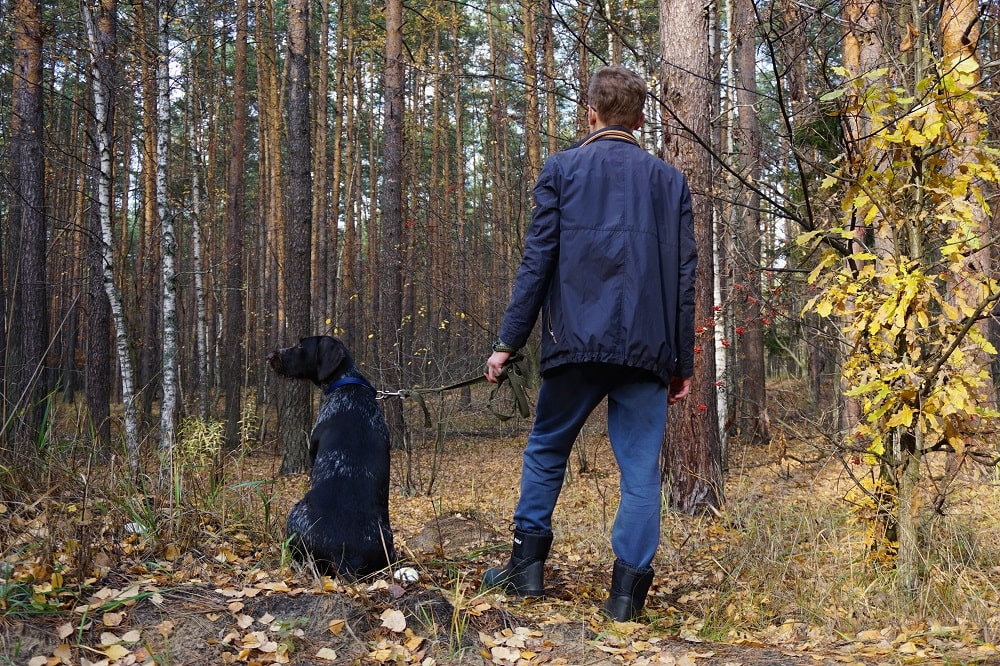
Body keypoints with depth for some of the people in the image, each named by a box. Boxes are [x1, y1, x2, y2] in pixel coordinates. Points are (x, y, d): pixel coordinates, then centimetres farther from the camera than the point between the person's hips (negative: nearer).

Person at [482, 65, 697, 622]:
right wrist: (683, 362, 13)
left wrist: (509, 341, 3)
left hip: (576, 341, -1)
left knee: (547, 448, 16)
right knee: (640, 467, 3)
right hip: (646, 347, 1)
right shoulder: (670, 181, 11)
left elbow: (538, 261, -1)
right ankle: (628, 591, 1)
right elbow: (684, 278, 9)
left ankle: (528, 566, 17)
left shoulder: (562, 170, 5)